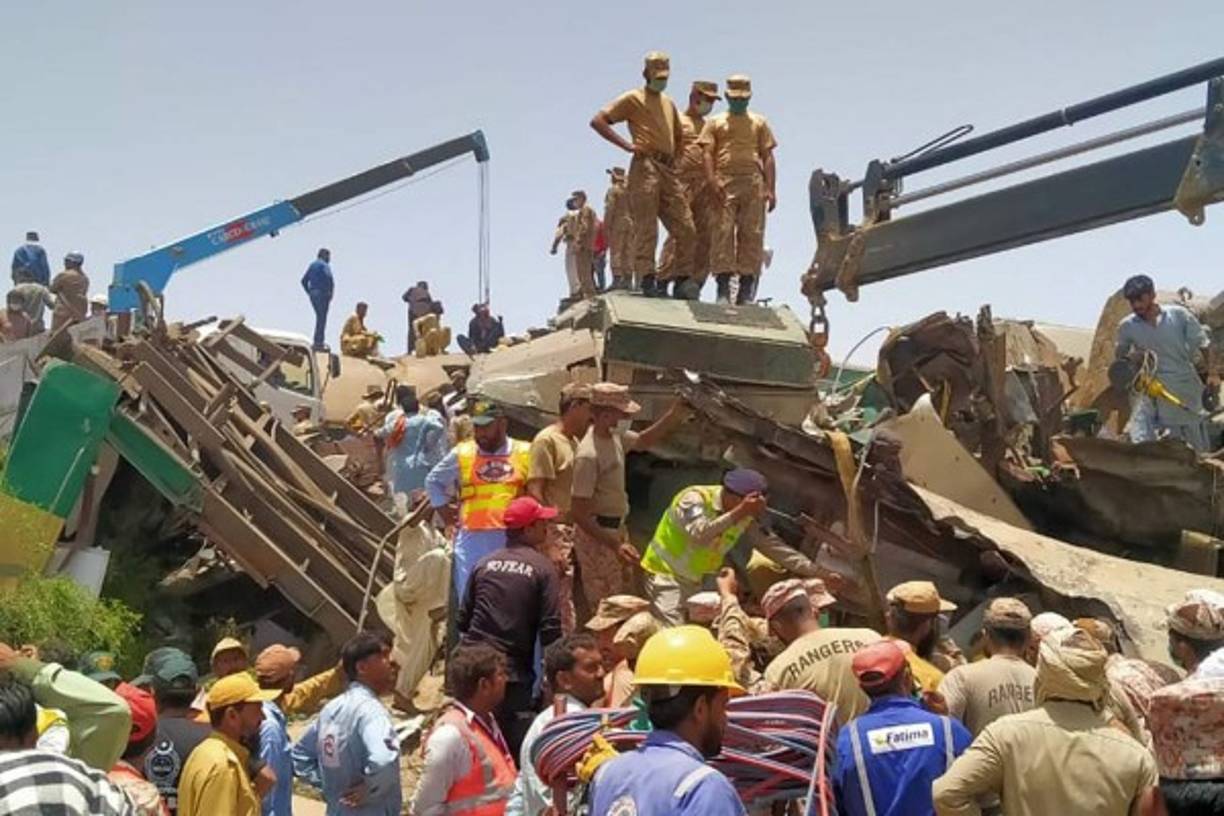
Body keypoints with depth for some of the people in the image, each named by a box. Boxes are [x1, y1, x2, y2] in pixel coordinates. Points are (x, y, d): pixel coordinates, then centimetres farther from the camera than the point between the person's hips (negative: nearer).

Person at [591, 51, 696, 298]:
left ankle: (684, 280, 7)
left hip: (668, 170, 7)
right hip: (645, 166, -7)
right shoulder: (633, 98, 6)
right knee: (646, 229, -11)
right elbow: (598, 121, -4)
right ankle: (647, 279, -11)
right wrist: (627, 145, -11)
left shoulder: (669, 103, 25)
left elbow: (679, 136, 39)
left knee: (686, 230, 1)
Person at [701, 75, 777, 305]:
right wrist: (712, 180, -12)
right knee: (723, 232, -9)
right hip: (724, 184, -2)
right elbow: (708, 154, 5)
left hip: (753, 184, 2)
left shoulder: (759, 123, 20)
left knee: (752, 235, -4)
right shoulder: (716, 123, 16)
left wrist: (770, 189, 3)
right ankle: (723, 288, -10)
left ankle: (747, 290, -3)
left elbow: (768, 157, 14)